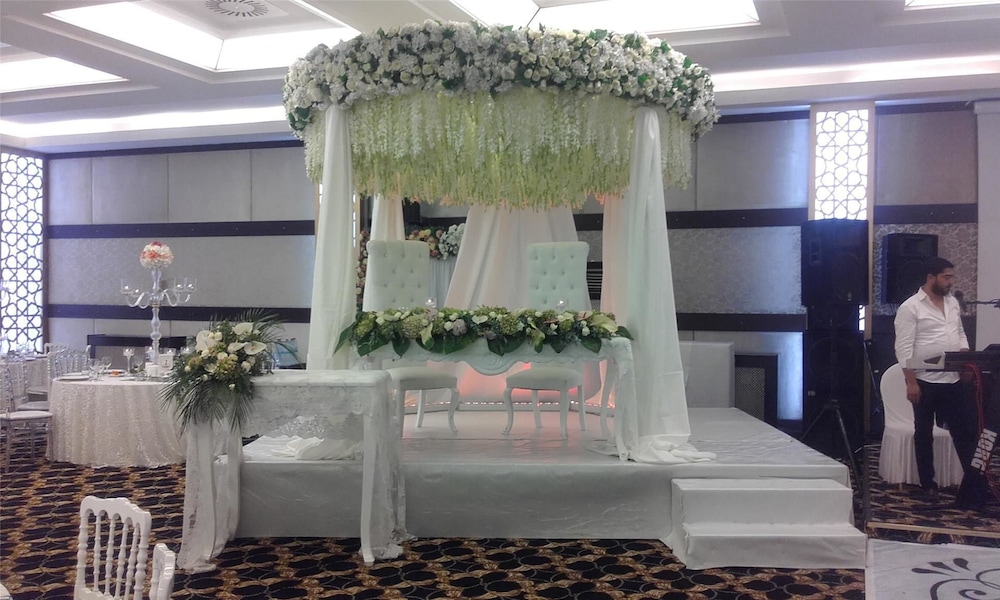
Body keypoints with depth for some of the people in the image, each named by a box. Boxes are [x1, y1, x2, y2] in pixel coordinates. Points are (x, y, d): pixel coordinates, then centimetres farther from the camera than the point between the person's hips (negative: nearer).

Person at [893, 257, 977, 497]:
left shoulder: (953, 302, 11)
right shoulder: (910, 307, -11)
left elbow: (960, 333, 20)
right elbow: (904, 349, -14)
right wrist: (911, 382, -18)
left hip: (953, 381, 6)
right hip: (926, 382, -6)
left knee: (966, 428, 9)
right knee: (924, 433, 7)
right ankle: (927, 482, 16)